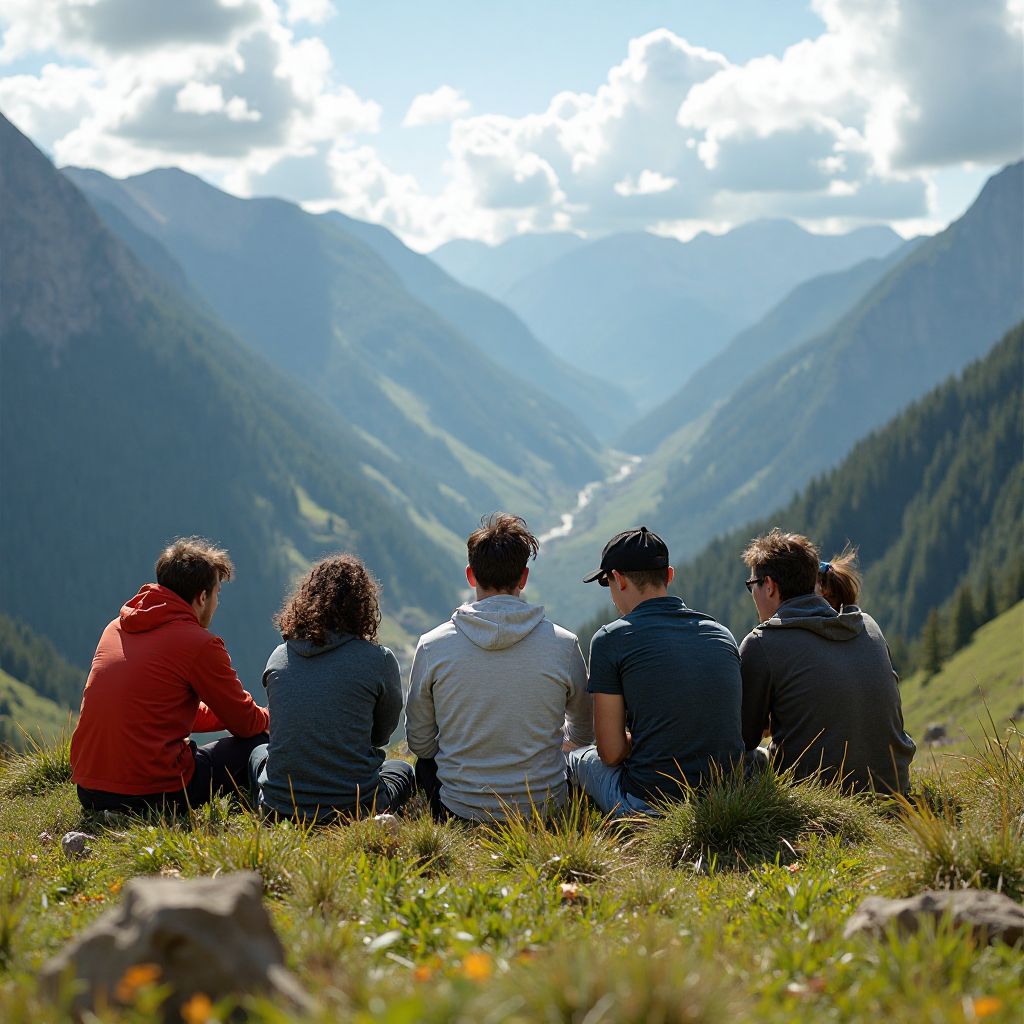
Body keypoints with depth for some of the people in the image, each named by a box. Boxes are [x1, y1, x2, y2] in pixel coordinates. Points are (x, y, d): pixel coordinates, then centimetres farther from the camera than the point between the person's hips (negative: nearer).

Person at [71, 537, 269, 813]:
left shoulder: (116, 628, 14)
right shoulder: (200, 644, -9)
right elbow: (247, 723, 3)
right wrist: (270, 716, 28)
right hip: (154, 795, -7)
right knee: (257, 744, 12)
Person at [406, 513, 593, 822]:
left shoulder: (432, 646, -11)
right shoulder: (563, 644, -10)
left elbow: (420, 743, 0)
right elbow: (584, 732, 7)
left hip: (460, 810, -1)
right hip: (544, 806, 1)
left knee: (425, 760, 33)